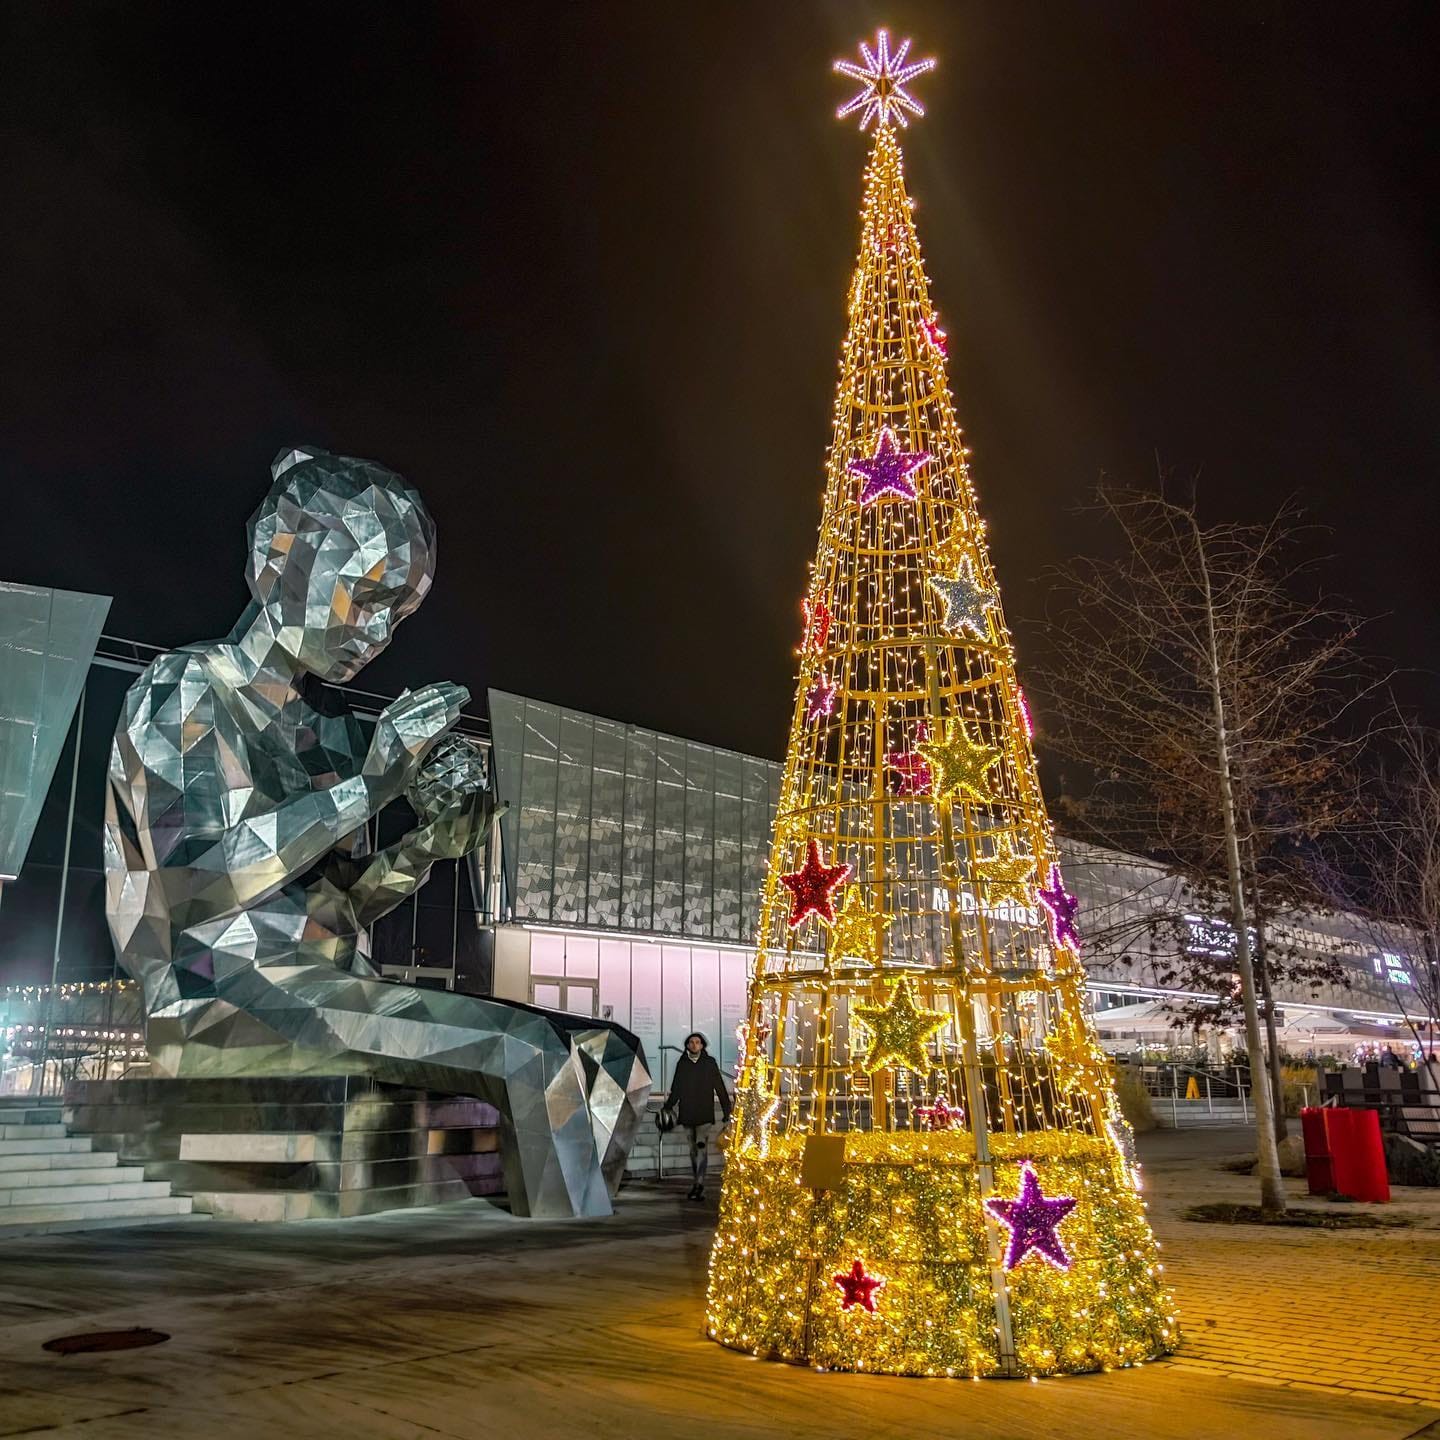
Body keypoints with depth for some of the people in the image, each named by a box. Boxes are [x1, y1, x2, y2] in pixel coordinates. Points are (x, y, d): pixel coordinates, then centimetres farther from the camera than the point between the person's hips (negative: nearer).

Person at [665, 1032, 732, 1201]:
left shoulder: (710, 1063, 0)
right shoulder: (681, 1064, 8)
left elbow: (720, 1088, 2)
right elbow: (675, 1090, 17)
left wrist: (727, 1112, 1)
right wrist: (667, 1108, 9)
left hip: (705, 1114, -3)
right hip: (687, 1114, 3)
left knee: (702, 1147, -14)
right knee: (693, 1150, 9)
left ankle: (699, 1185, -17)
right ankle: (697, 1184, 17)